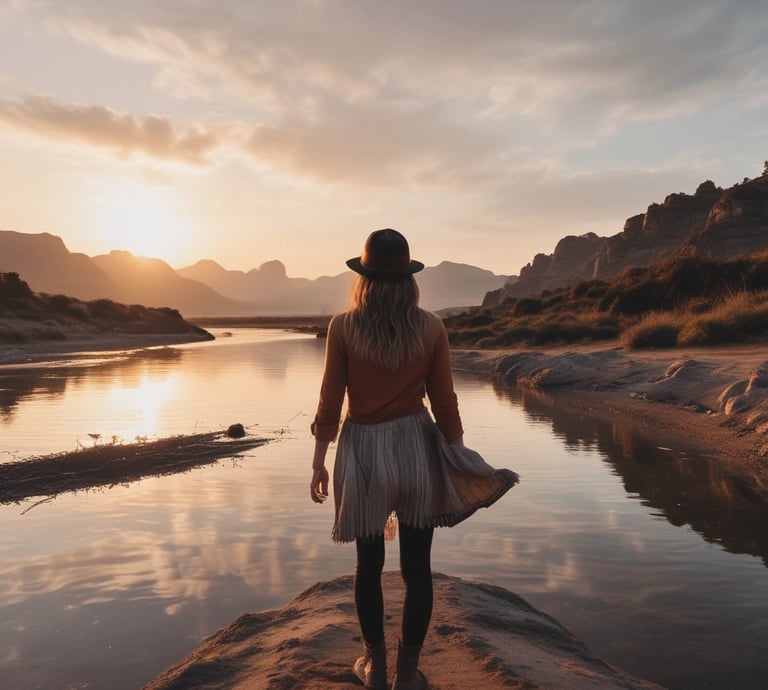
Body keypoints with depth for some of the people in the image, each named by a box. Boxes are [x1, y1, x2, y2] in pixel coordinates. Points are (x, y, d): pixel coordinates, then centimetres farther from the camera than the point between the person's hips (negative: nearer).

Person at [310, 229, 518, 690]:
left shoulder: (343, 326, -8)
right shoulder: (431, 327, -5)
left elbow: (331, 401, -6)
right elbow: (444, 402, -3)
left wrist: (319, 462, 4)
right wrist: (460, 459, 7)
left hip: (363, 450, 0)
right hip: (416, 447, 1)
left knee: (370, 563, 16)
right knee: (417, 566, 11)